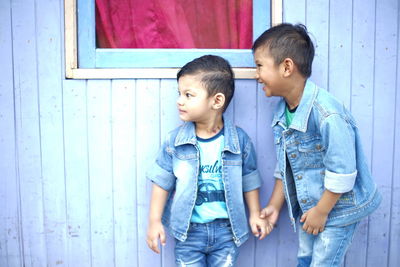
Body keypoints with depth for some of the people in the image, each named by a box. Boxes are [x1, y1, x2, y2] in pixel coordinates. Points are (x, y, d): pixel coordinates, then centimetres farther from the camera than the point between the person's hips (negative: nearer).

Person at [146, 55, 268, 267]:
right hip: (189, 230, 0)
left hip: (226, 229, 0)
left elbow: (249, 180, 3)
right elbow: (162, 182, -3)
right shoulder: (175, 140, -10)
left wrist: (255, 215, 8)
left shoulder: (239, 140, -10)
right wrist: (154, 221, -3)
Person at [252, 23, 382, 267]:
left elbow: (341, 173, -26)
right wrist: (274, 205, 7)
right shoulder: (281, 112, -5)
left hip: (337, 208, -7)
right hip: (307, 205, 7)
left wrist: (321, 212, -16)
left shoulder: (327, 114, -31)